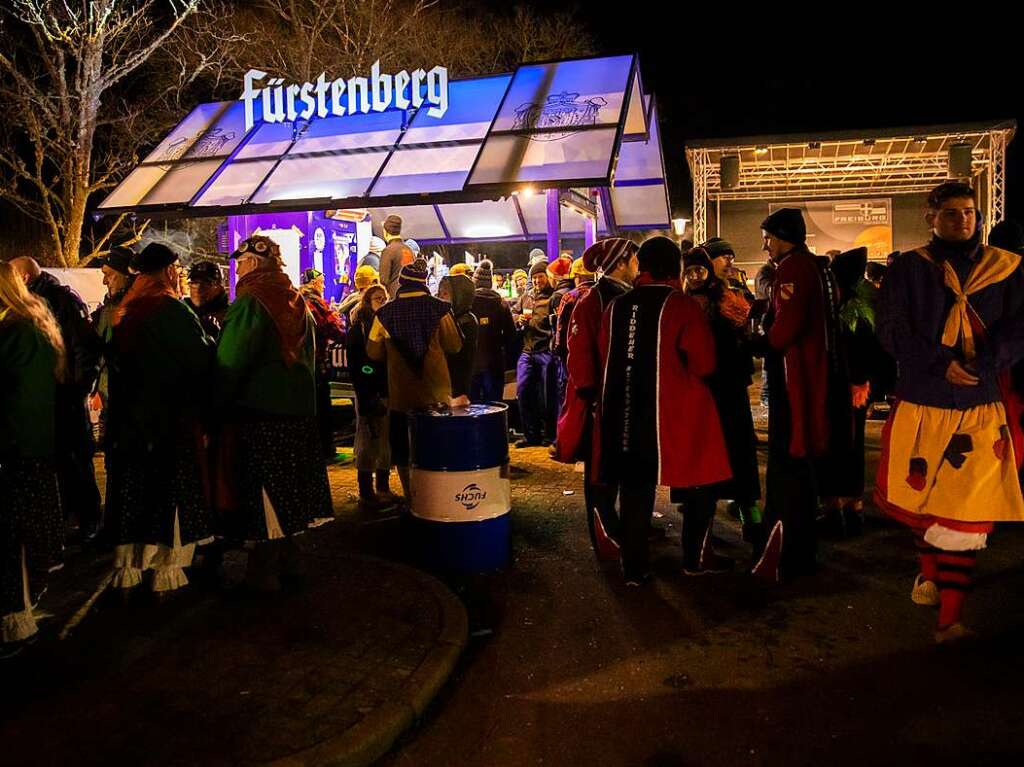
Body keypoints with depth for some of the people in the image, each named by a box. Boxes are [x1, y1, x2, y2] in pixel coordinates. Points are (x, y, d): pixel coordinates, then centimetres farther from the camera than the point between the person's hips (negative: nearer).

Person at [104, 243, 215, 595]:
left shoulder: (123, 312, 6)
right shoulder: (173, 310, -13)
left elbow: (116, 364, 13)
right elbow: (201, 359, -13)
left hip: (130, 417, 6)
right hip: (172, 418, -6)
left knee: (133, 490, 13)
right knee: (169, 492, 2)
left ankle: (127, 570, 21)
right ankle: (165, 571, 8)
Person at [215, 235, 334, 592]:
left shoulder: (250, 304, -13)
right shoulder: (297, 303, 10)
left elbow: (229, 364, -15)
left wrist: (216, 404, -4)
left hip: (258, 413, -8)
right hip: (297, 412, 8)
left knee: (260, 497, 1)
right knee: (285, 495, 16)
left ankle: (263, 573, 9)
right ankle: (288, 562, 25)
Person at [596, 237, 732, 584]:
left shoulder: (616, 308, 4)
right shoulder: (683, 306, -10)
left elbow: (606, 360, 11)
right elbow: (704, 364, -10)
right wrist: (678, 367, 9)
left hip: (625, 412, 4)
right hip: (677, 413, -4)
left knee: (635, 488, 12)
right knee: (700, 486, 16)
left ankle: (634, 568, 18)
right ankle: (693, 559, 23)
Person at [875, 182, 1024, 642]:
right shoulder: (908, 268, 2)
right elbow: (891, 330, -6)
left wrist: (980, 364, -18)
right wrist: (940, 364, -18)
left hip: (981, 407, 1)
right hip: (920, 404, 0)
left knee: (964, 514, -1)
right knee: (921, 498, 12)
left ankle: (949, 618, 5)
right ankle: (930, 567, 41)